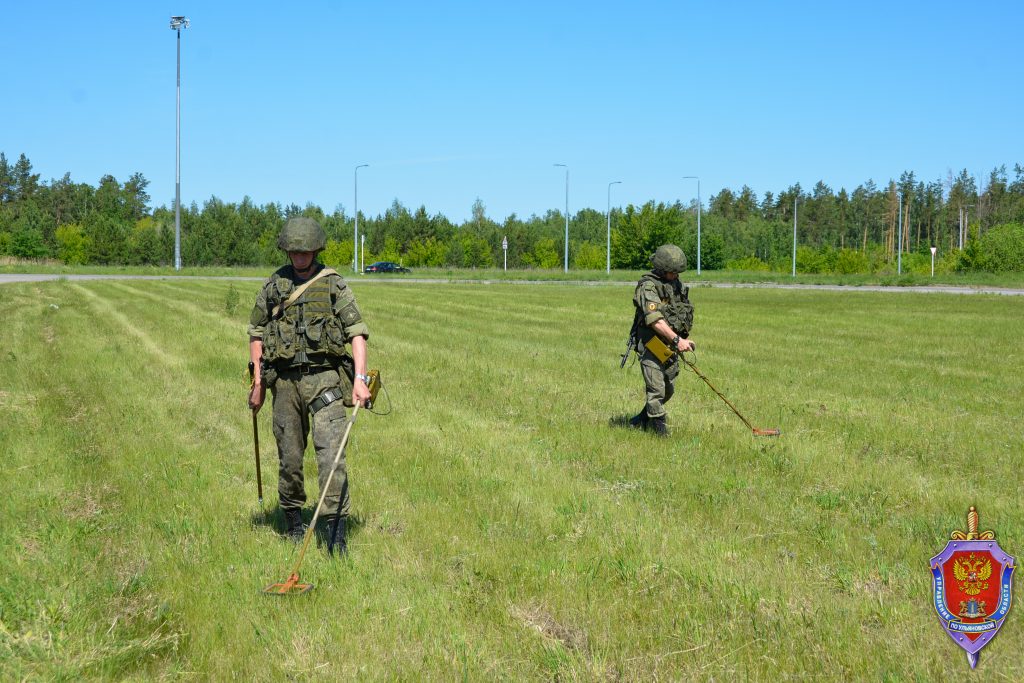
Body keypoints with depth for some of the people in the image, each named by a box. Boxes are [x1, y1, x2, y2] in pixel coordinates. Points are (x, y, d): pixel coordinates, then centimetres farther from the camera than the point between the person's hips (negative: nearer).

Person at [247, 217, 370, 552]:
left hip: (324, 377, -3)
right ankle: (292, 518, 29)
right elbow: (256, 332, 16)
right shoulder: (273, 285, 10)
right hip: (284, 379, 3)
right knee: (288, 456, 9)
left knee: (330, 451, -13)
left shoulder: (334, 285, 2)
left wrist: (360, 378, -15)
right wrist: (258, 382, 11)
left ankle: (336, 531, -14)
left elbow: (357, 332, -3)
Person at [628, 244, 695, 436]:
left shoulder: (676, 284, 11)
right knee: (657, 390, -7)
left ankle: (641, 422, 31)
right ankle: (661, 431, 1)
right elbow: (655, 319, -26)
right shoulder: (648, 286, -16)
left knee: (668, 390, 15)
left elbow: (683, 313, 20)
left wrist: (684, 339, 10)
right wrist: (677, 339, -32)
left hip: (671, 347, 8)